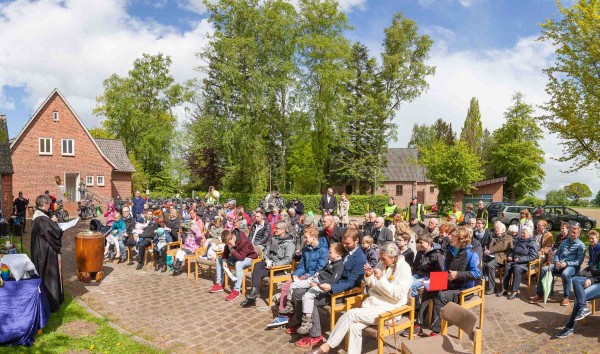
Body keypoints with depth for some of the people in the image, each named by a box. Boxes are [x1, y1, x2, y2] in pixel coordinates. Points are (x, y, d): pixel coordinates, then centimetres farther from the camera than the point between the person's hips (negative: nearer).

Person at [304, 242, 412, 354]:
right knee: (354, 326, -20)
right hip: (372, 302, 7)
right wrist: (369, 275, -5)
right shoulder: (382, 263, 8)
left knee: (350, 314, -20)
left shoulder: (404, 268, -11)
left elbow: (398, 295, -18)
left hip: (388, 308, -7)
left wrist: (381, 279, -24)